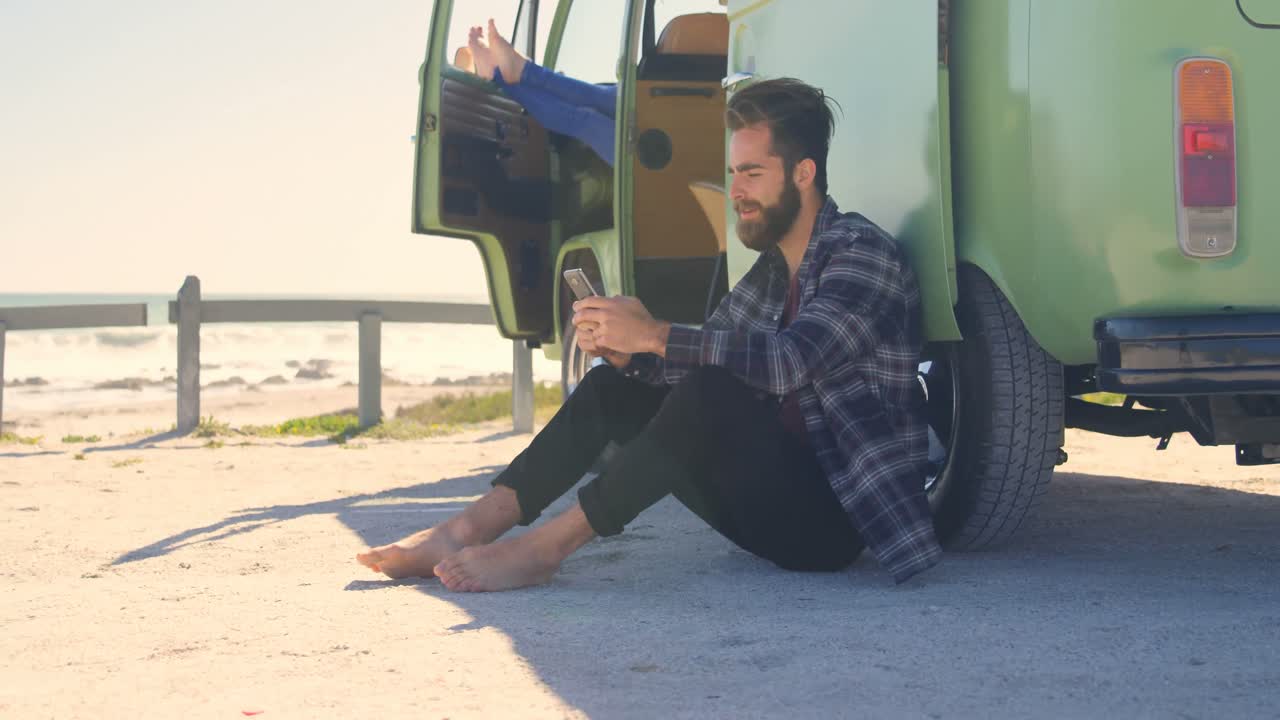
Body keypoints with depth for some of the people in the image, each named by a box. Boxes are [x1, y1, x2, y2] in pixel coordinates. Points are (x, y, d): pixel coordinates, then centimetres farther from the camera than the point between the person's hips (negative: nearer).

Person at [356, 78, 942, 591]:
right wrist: (623, 351, -10)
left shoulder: (862, 252, -12)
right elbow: (696, 358, 12)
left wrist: (653, 335, -30)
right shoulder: (772, 270, 15)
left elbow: (791, 359, -29)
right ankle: (466, 532, -11)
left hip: (836, 518, -8)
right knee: (610, 387, 0)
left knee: (708, 393, -32)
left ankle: (545, 548, -26)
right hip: (776, 501, 8)